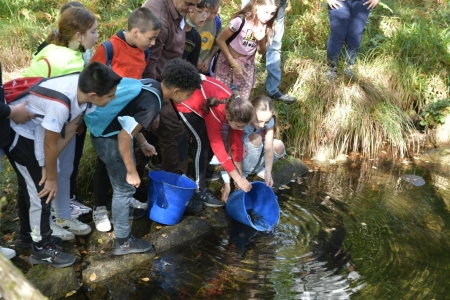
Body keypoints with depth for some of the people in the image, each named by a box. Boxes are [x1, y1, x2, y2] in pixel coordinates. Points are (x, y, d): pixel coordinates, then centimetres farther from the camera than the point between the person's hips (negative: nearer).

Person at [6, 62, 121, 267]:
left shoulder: (82, 88, -18)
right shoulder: (60, 103, -41)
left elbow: (70, 130, -7)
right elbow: (50, 145, -25)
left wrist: (48, 166, -5)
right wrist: (52, 178, -10)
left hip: (33, 128, 8)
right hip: (17, 131, -8)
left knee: (31, 184, 22)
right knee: (41, 190, -2)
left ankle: (27, 231, 43)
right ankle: (41, 248, 15)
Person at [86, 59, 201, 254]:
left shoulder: (150, 85, 1)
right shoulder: (151, 105, -27)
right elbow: (124, 137, -28)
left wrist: (143, 143, 18)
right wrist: (132, 172, -19)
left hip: (105, 128, 9)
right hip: (109, 138, -9)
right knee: (125, 187, 3)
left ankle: (124, 210, 50)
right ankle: (123, 242, 16)